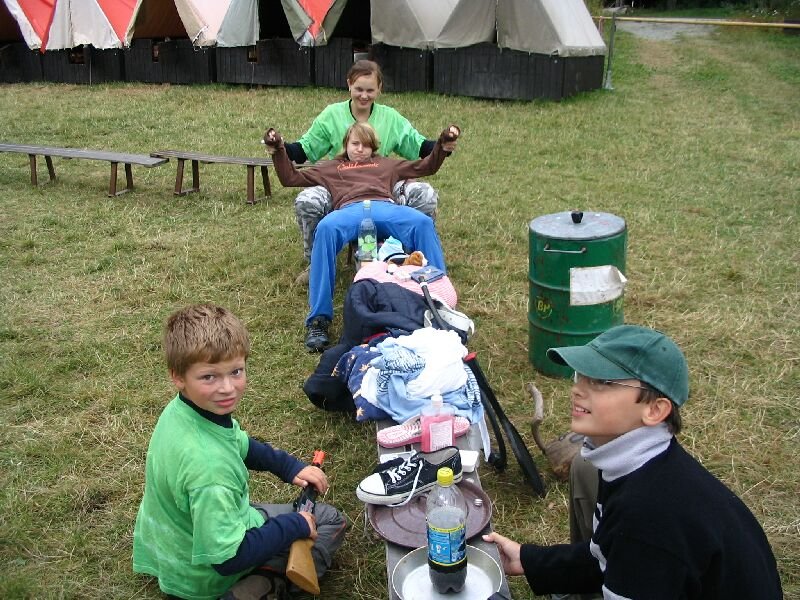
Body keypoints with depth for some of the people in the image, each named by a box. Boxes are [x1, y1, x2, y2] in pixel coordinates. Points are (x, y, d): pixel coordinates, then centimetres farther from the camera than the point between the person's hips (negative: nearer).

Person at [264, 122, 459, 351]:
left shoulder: (385, 164, 41)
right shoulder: (331, 168, 40)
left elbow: (426, 167, 40)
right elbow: (290, 178, 36)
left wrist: (442, 147, 23)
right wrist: (278, 151, 20)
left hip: (385, 207, 1)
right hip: (350, 210, -1)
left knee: (423, 222, -34)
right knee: (325, 228, -39)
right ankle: (318, 319, -39)